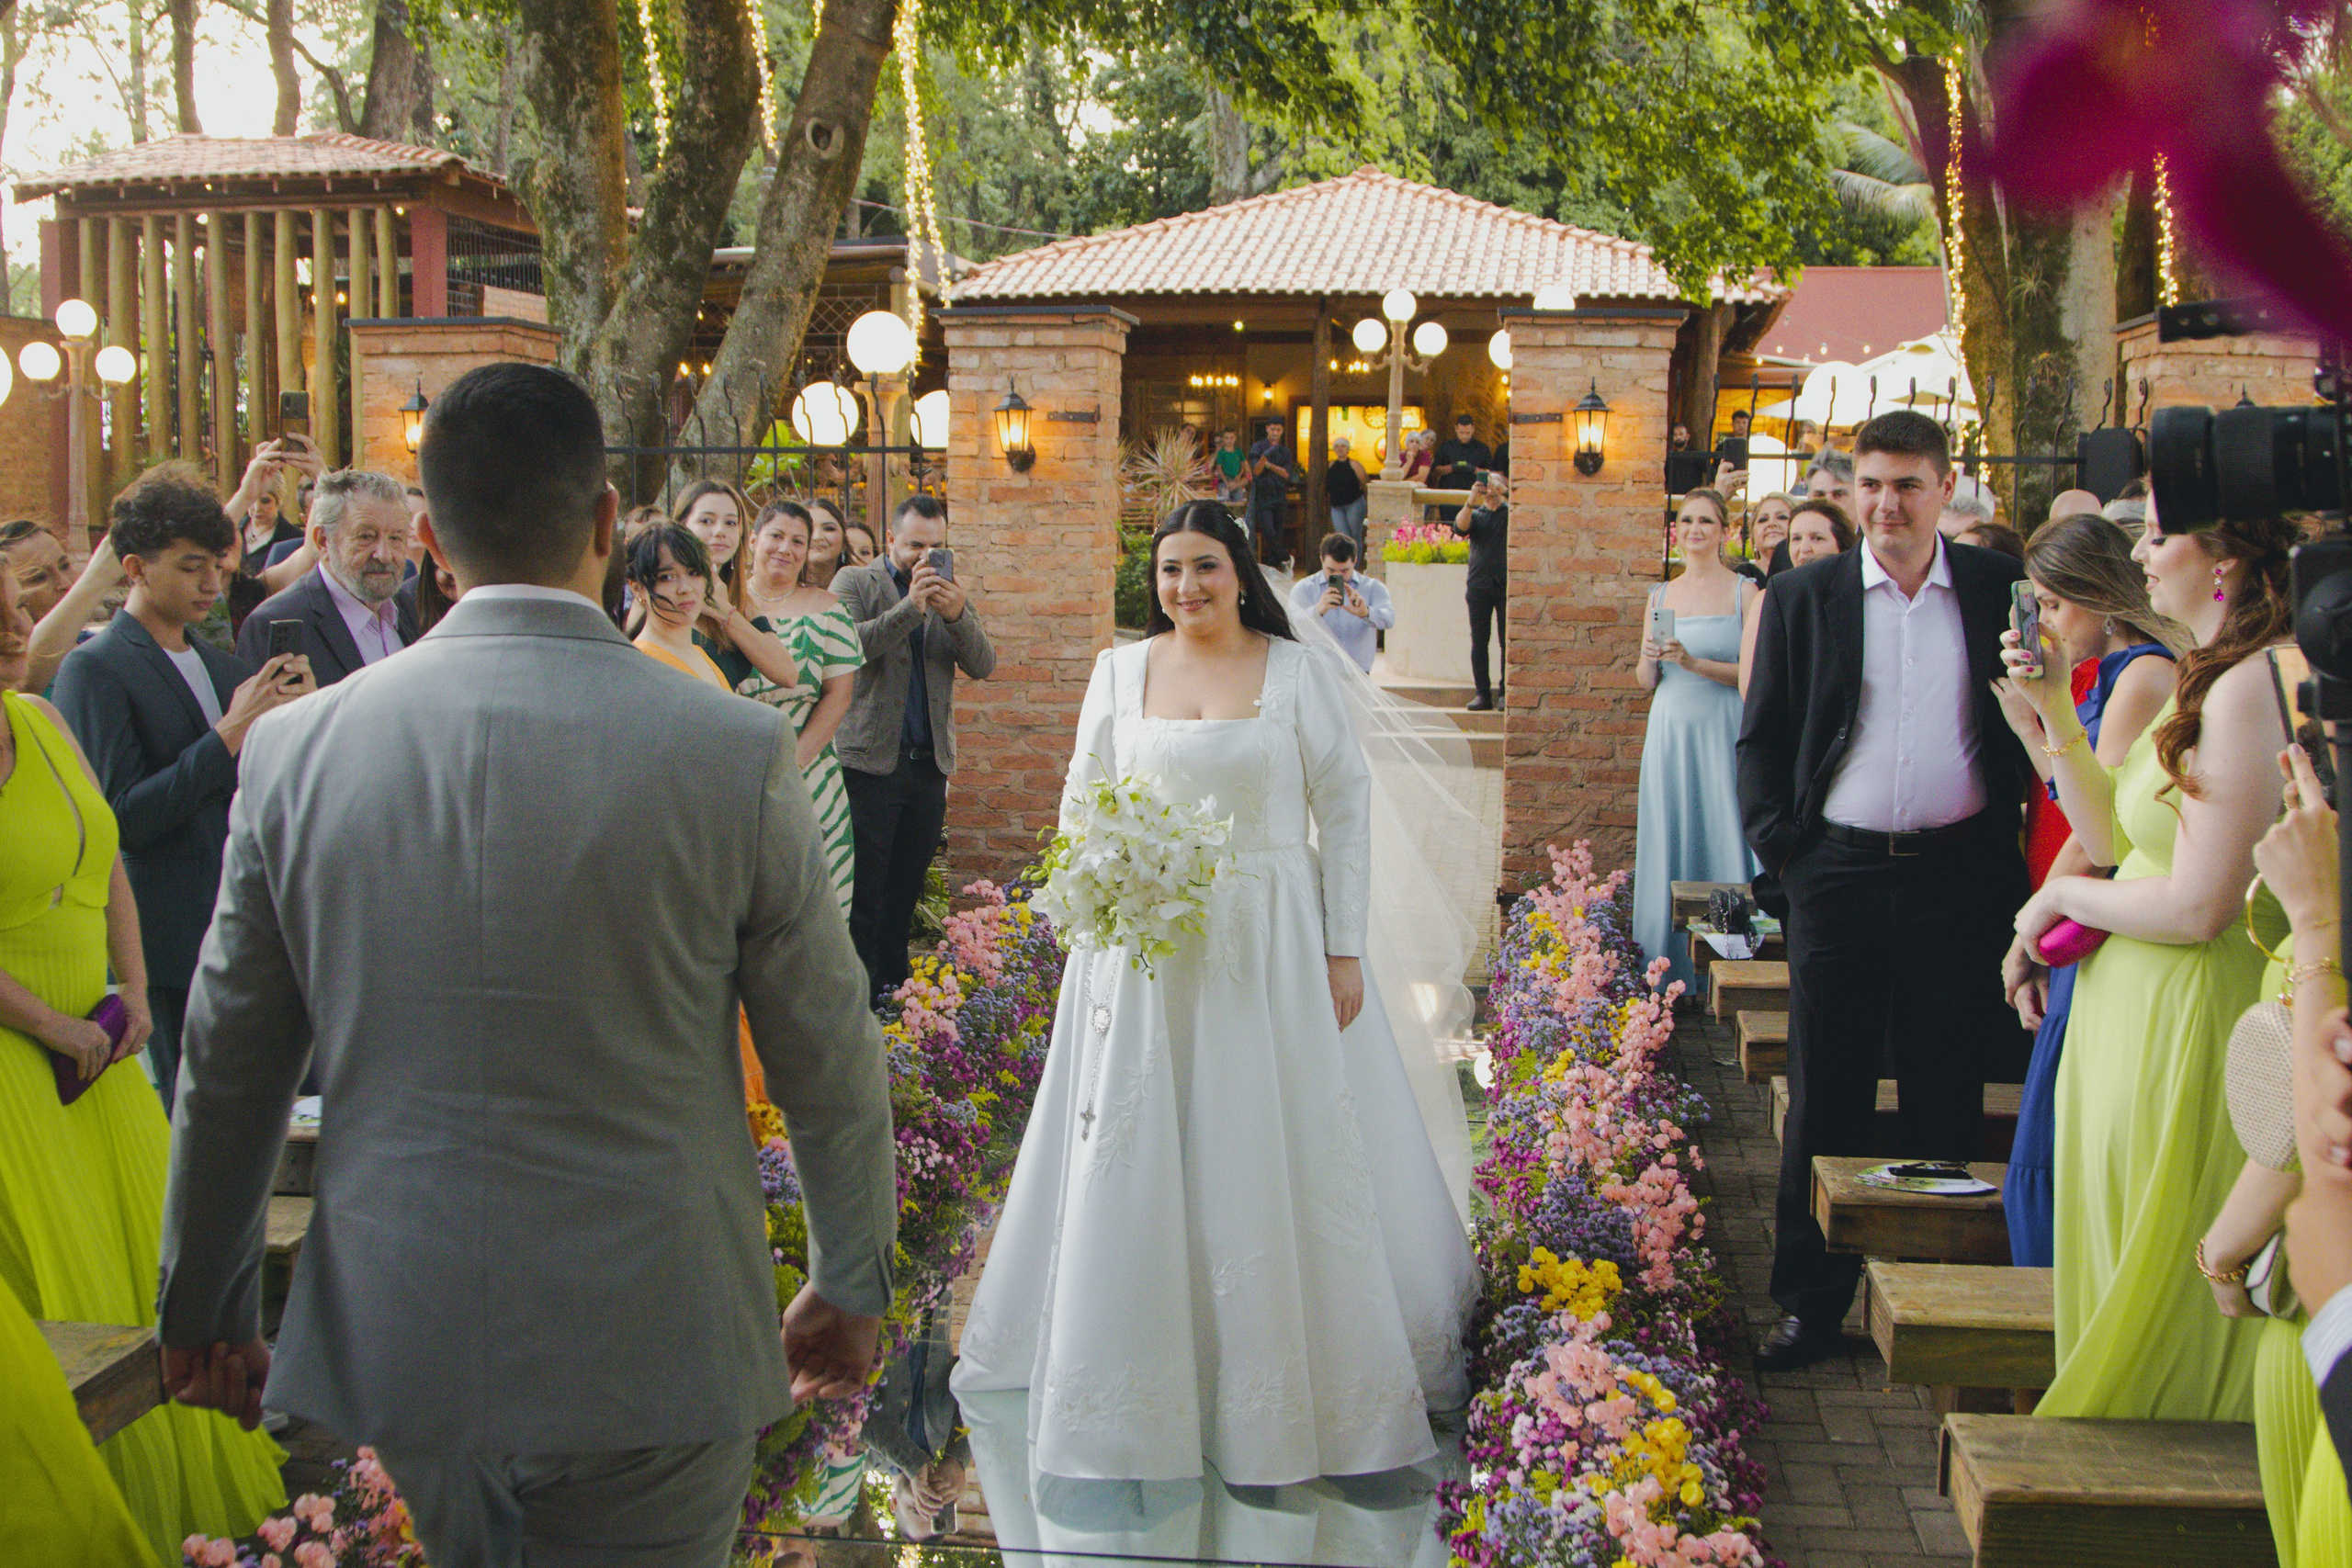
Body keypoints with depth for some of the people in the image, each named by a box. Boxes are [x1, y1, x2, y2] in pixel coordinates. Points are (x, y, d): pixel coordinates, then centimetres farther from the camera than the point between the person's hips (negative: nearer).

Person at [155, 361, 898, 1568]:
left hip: (397, 1338, 4)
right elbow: (827, 1065, -4)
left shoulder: (297, 748, -5)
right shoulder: (734, 751, -13)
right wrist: (852, 1283, 12)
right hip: (646, 1354, -3)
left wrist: (204, 1307, 19)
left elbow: (228, 1066, 4)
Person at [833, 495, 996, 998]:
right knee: (863, 889, -4)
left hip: (930, 763, 4)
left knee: (906, 887, 10)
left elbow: (984, 666, 1)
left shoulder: (951, 592, 13)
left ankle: (893, 988, 20)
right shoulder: (854, 583, 1)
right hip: (870, 761, -4)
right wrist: (911, 607, -25)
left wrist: (957, 614, -17)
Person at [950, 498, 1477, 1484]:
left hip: (1271, 945, -2)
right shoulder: (1121, 670, 5)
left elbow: (1345, 809, -1)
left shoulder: (1300, 672, -1)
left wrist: (1344, 950, -5)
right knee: (1140, 1162, 6)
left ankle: (1282, 1383, 17)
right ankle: (1142, 1370, 20)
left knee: (1278, 1160, 4)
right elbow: (1083, 799, 12)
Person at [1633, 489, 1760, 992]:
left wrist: (1694, 663, -18)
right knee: (1668, 843, 4)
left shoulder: (1745, 592, -1)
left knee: (1721, 842, -5)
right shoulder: (1661, 596, 13)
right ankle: (1669, 973, 10)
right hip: (1669, 732, 4)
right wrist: (1649, 659, -6)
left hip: (1722, 734, -4)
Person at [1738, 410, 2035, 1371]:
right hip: (1839, 875, 0)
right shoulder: (1804, 597, 3)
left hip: (1958, 876, 0)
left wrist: (2007, 841, -1)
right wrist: (1780, 848, -2)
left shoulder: (1998, 588, 4)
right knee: (1825, 1096, 6)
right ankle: (1811, 1303, 16)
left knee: (1946, 1098, 7)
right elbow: (1762, 738, 7)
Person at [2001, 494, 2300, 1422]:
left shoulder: (2250, 687, -22)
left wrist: (2058, 897, -8)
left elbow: (2198, 906, -24)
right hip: (2131, 1002, 10)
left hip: (2185, 1022, -10)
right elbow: (2110, 838, 12)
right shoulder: (2209, 677, 11)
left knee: (2160, 1292, 4)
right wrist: (2054, 711, 4)